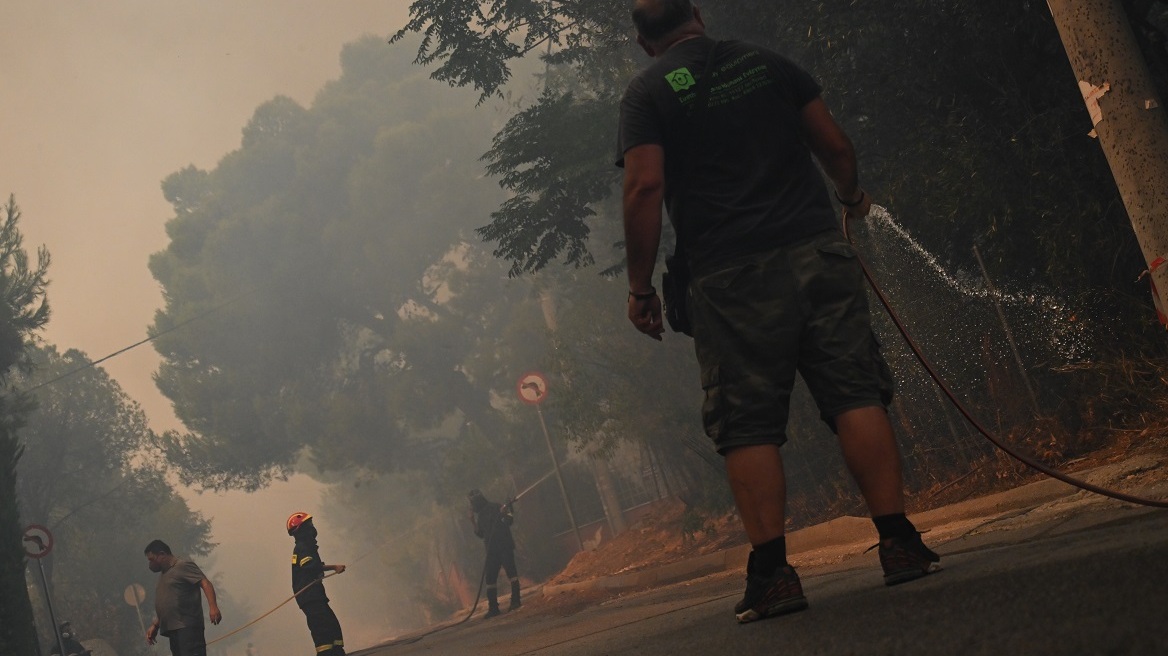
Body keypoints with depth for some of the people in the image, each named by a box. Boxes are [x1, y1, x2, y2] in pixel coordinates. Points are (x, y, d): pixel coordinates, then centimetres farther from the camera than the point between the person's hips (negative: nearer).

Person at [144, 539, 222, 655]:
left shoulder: (183, 566, -3)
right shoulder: (163, 574, 25)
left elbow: (205, 583, -14)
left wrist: (213, 606, -28)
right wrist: (155, 626, 24)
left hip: (188, 627, -9)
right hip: (173, 629, 9)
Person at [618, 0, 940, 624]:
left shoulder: (647, 92, 5)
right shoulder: (765, 61, 15)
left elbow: (646, 185, -7)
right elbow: (835, 144, 15)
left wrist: (640, 286, -2)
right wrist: (851, 193, 35)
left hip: (730, 277, -2)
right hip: (817, 251, 3)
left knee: (748, 425, 0)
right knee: (856, 395, 2)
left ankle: (772, 572, -5)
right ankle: (899, 542, -3)